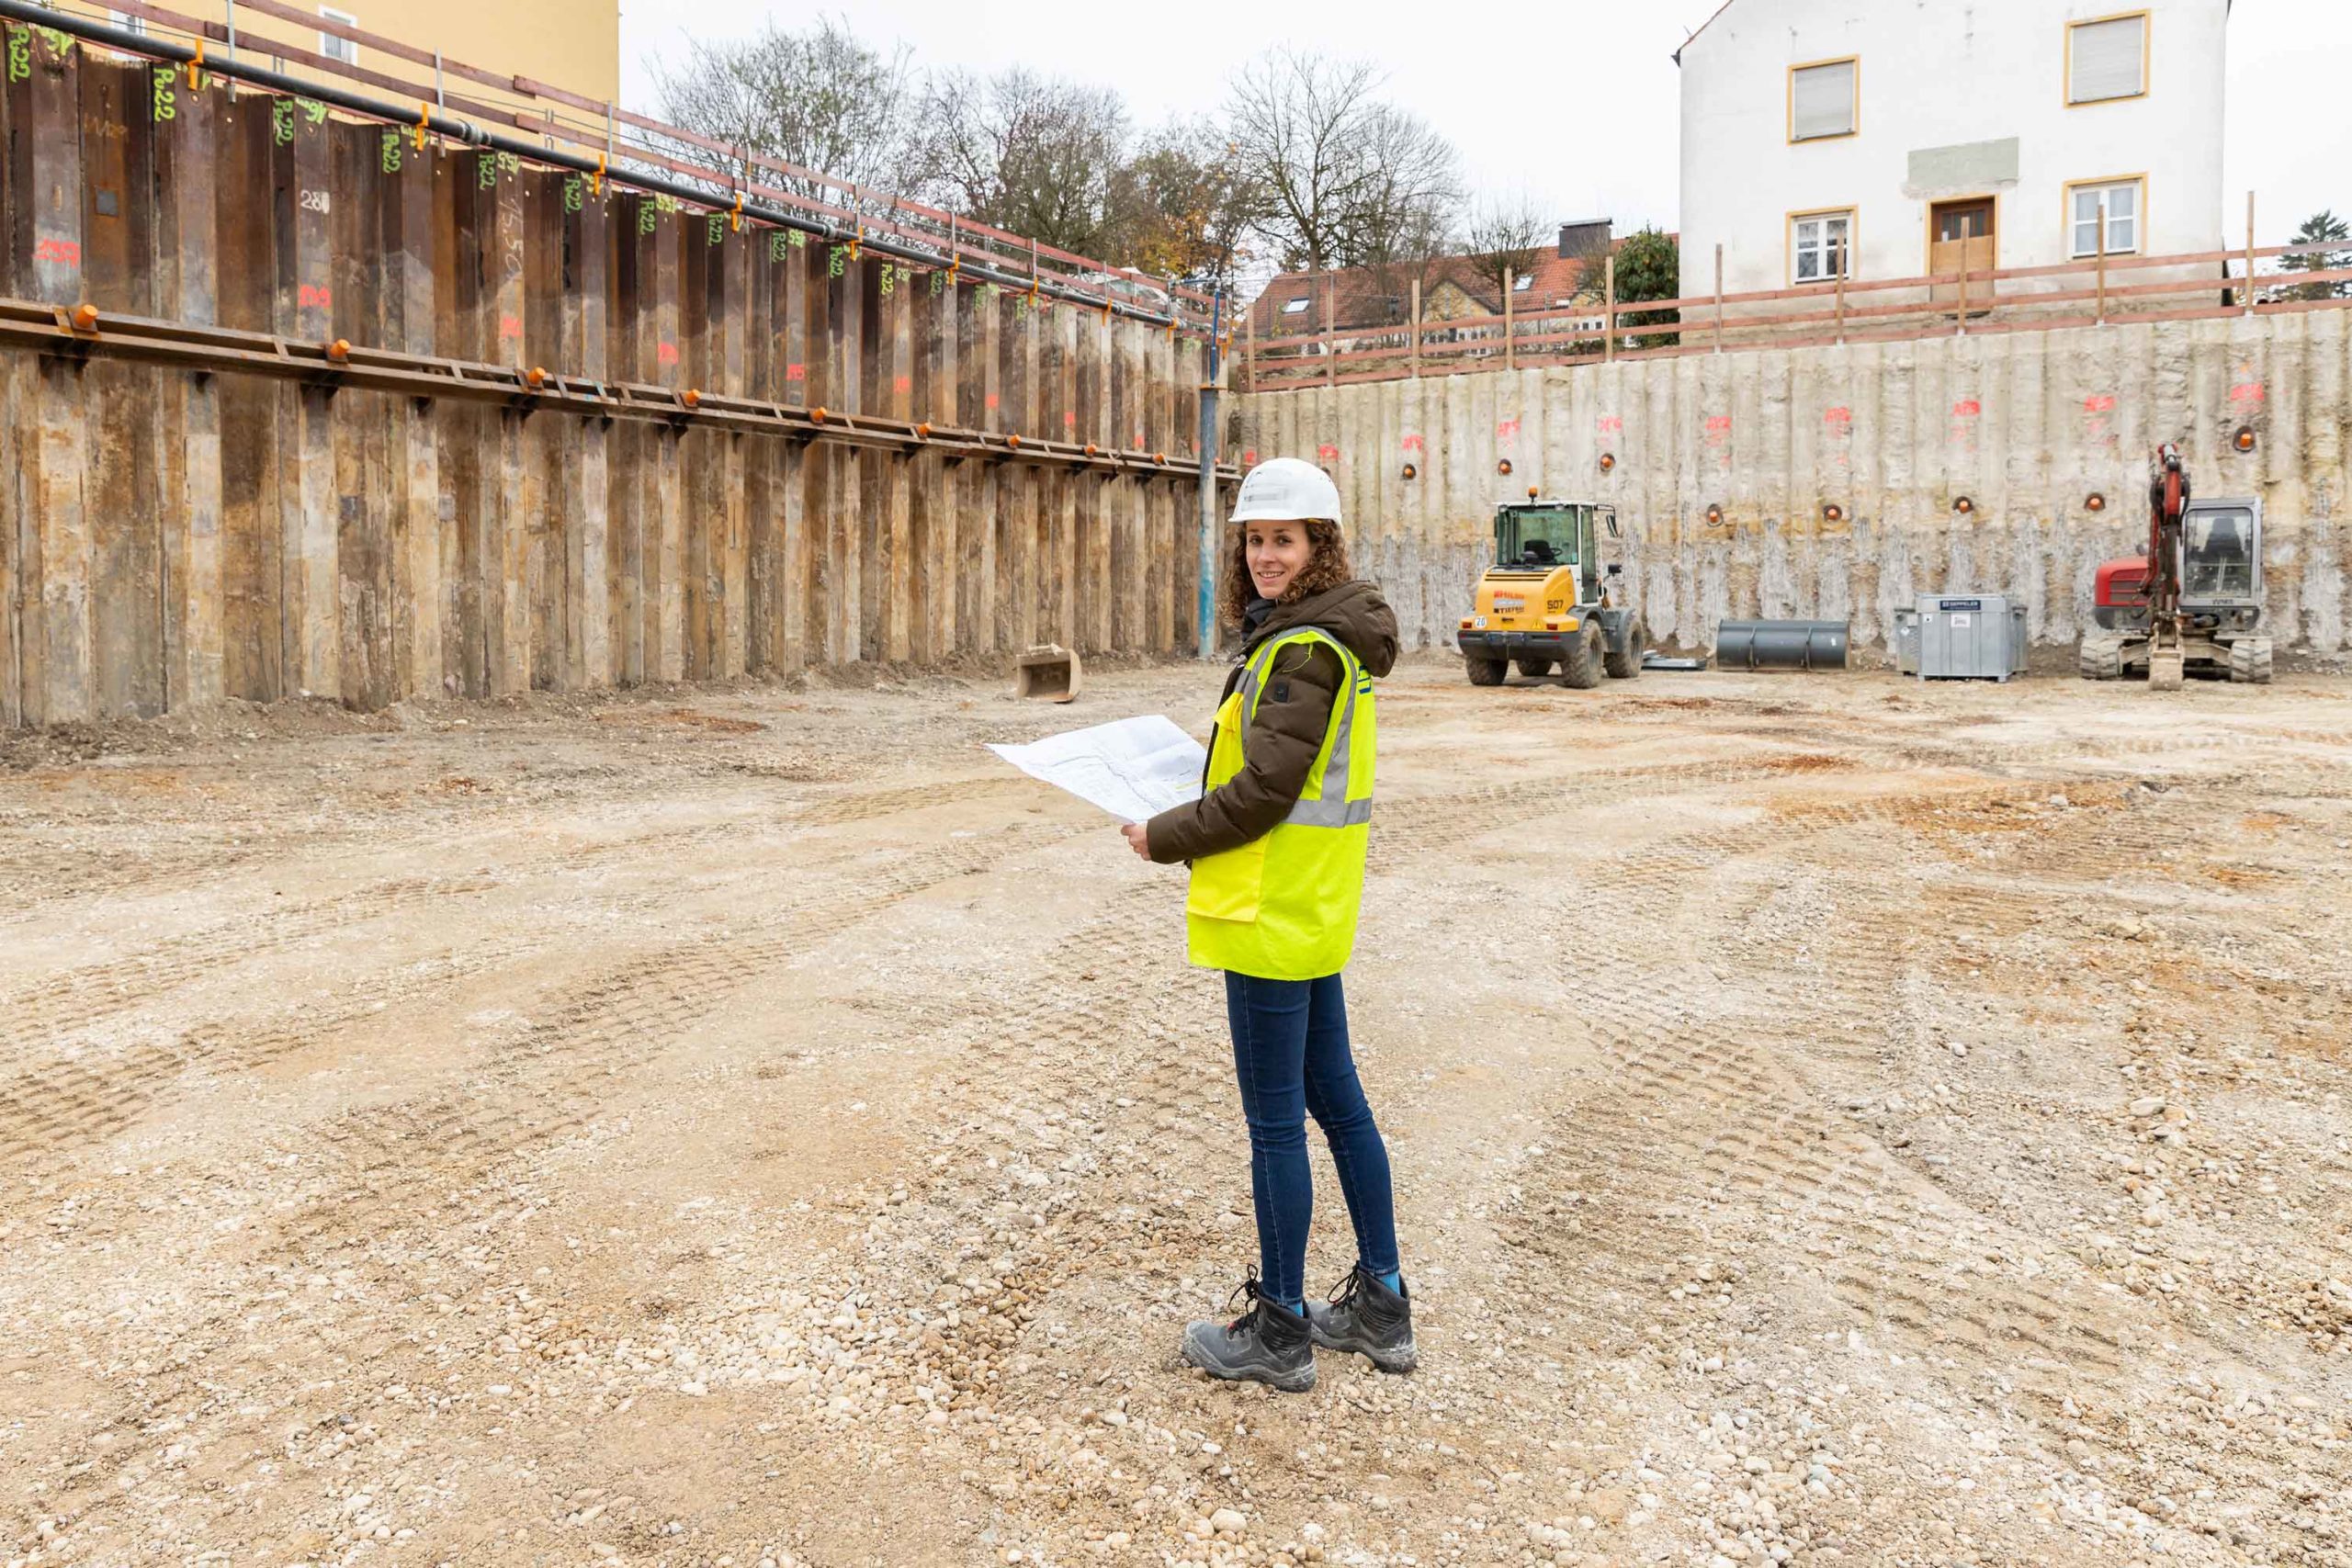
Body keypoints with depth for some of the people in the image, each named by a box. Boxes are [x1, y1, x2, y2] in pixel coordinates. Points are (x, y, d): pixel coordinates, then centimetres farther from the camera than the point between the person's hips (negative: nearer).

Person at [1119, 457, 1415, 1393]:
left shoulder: (1302, 649, -18)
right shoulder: (1328, 636, 13)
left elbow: (1265, 790, -20)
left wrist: (1166, 839, -8)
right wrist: (1191, 811, 11)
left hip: (1271, 916, -10)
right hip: (1313, 911, 10)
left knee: (1275, 1121, 1)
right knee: (1335, 1099, 17)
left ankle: (1278, 1331, 14)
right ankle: (1380, 1307, 29)